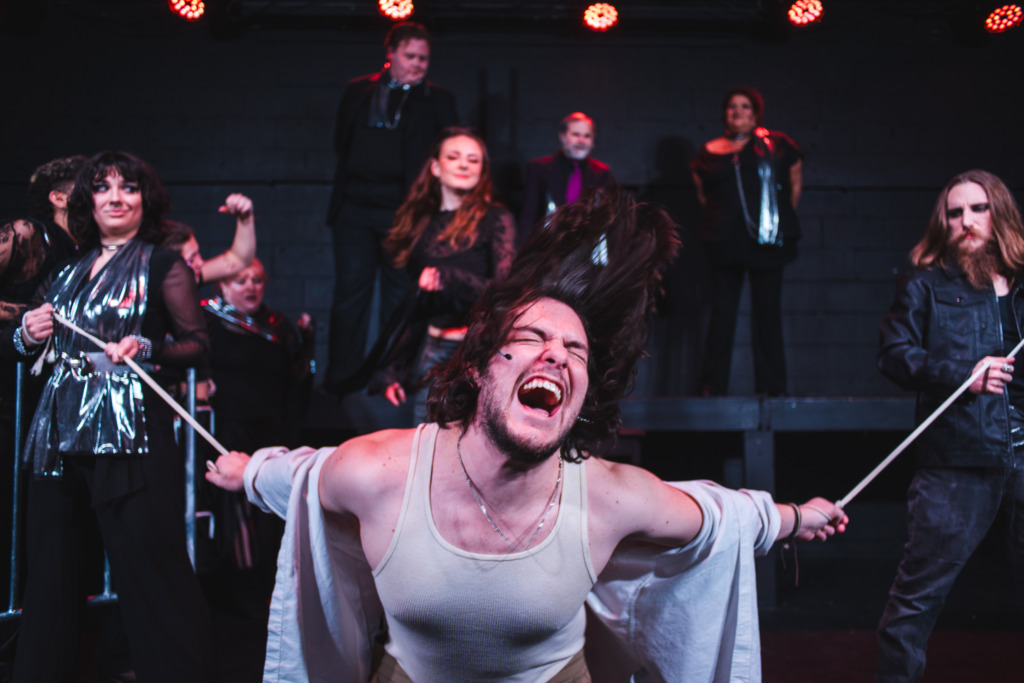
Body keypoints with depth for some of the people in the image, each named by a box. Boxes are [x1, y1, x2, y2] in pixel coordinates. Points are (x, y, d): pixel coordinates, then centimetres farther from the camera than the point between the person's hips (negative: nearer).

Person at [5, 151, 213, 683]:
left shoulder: (163, 268, 3)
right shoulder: (68, 269, 17)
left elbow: (197, 344, -1)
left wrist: (146, 349, -17)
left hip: (131, 437, -5)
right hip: (58, 436, 5)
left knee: (150, 568, -6)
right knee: (49, 569, 11)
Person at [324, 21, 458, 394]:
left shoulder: (436, 100, 9)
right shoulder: (358, 90, 15)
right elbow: (341, 141, 17)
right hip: (356, 207, 2)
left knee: (400, 296, 2)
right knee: (350, 291, 1)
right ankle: (341, 377, 7)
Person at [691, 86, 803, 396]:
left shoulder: (777, 145, 7)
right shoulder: (710, 152, 10)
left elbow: (795, 186, 14)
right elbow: (702, 193, 20)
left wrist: (780, 219, 13)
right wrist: (722, 220, 13)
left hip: (767, 241, 0)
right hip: (725, 240, 1)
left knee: (768, 309, 1)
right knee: (722, 310, 0)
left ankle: (771, 384, 8)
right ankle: (713, 384, 5)